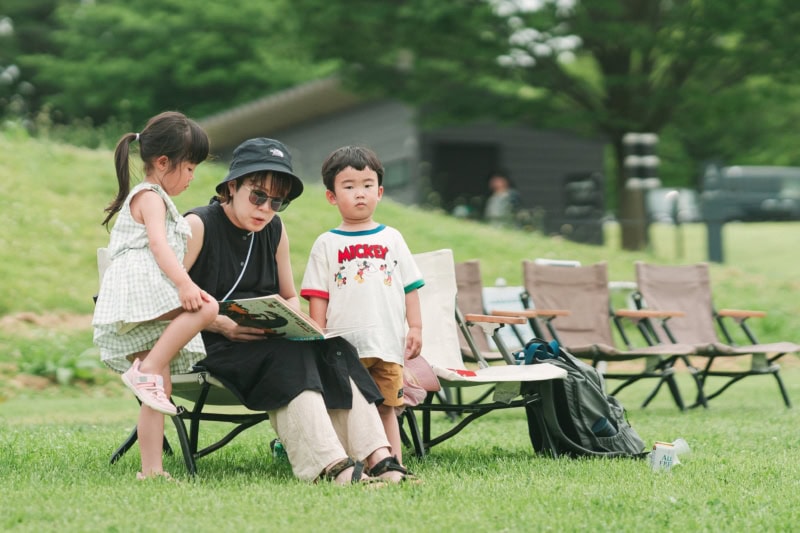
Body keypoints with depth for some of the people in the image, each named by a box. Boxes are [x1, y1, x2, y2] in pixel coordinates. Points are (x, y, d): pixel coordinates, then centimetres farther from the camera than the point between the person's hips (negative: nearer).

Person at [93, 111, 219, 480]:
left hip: (143, 316, 10)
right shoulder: (150, 197, -1)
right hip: (140, 291, -10)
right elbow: (158, 243, -18)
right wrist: (184, 283, -31)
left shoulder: (152, 199, 31)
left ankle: (151, 469, -2)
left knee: (159, 391, 2)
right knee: (206, 307, -29)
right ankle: (148, 370, -29)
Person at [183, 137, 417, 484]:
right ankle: (331, 466, -44)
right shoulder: (198, 226, -6)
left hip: (263, 337, 7)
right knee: (288, 357, -33)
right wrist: (221, 323, -23)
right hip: (209, 343, -6)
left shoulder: (275, 232, 13)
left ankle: (376, 457, -31)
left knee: (335, 352, -20)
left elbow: (290, 297, 23)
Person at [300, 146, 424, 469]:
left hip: (388, 343, 1)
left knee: (386, 407, 6)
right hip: (343, 345, -1)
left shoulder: (391, 239, 11)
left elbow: (410, 286, 12)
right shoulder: (327, 244, 6)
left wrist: (415, 327, 5)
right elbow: (318, 296, 3)